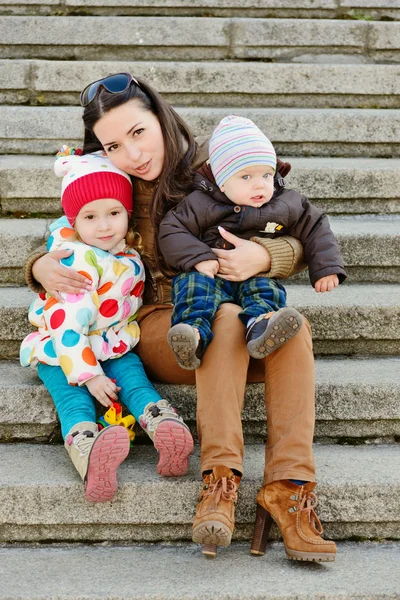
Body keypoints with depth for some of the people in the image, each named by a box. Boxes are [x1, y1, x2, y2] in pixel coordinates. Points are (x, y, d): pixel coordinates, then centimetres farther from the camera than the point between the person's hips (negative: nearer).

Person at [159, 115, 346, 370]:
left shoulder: (287, 205, 7)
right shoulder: (202, 205, 0)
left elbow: (315, 229, 15)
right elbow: (171, 230, -4)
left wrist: (326, 268, 4)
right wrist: (199, 258, -18)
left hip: (259, 276, 1)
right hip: (211, 273, -1)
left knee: (267, 288, -32)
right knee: (193, 282, -32)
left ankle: (260, 327, -64)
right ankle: (193, 333, -56)